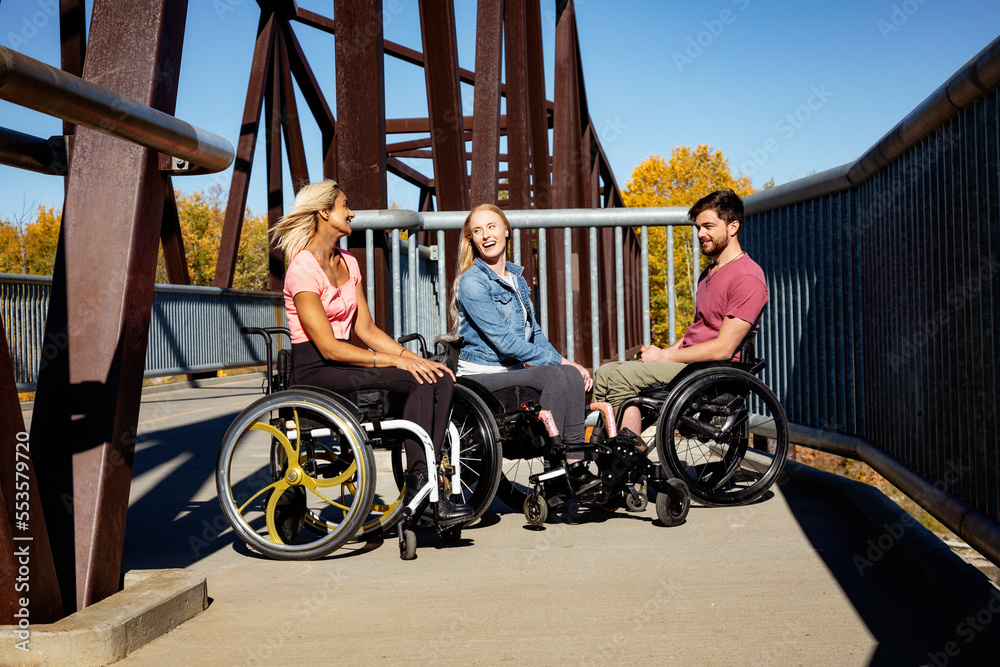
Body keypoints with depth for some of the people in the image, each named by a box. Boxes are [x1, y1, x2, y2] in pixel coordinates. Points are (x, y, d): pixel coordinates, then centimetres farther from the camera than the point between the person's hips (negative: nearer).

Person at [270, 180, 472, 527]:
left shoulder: (347, 263, 15)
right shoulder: (303, 269, -12)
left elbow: (366, 329, 12)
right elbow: (329, 347, -18)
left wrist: (413, 357, -3)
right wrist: (396, 360, -22)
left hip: (345, 363, 8)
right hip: (315, 372, -8)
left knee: (438, 379, -16)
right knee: (418, 382, -27)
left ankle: (420, 483, -19)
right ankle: (418, 491, -21)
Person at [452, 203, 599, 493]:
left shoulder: (516, 277, 14)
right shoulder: (472, 282, -11)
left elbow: (534, 332, 19)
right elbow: (505, 341, -17)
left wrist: (564, 362, 1)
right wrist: (558, 361, -14)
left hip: (515, 369, 7)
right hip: (481, 376, -7)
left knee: (574, 376, -20)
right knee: (554, 377, -29)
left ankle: (574, 465, -19)